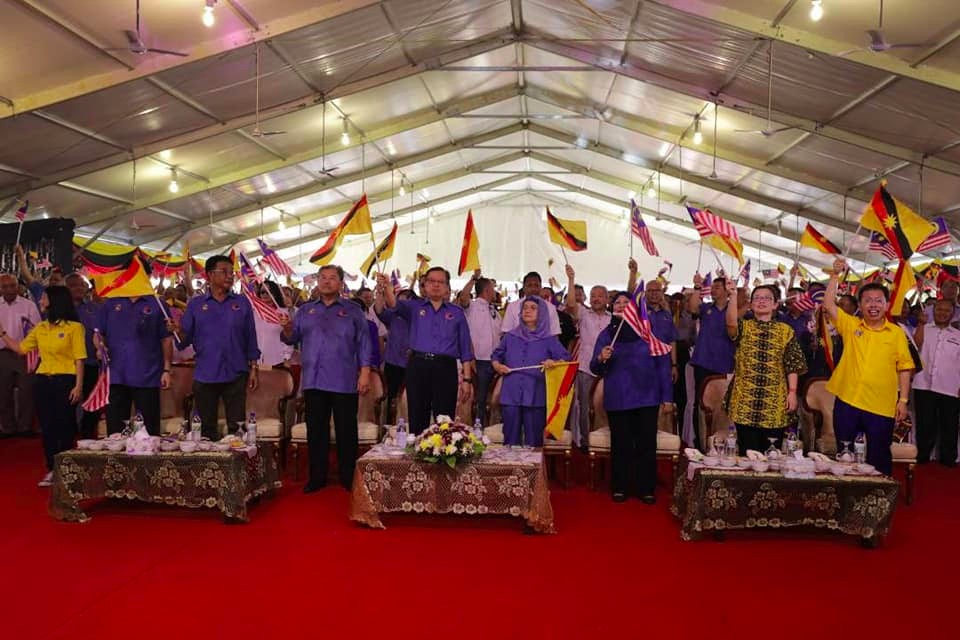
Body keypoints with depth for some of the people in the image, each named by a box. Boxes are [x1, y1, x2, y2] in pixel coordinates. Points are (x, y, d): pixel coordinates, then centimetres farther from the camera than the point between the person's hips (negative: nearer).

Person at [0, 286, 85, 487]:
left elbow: (79, 359, -10)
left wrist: (79, 386, -14)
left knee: (65, 427, 2)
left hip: (65, 381, -6)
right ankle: (52, 470, 19)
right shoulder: (40, 328, 12)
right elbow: (20, 348, 21)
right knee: (47, 427, 9)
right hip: (42, 381, 6)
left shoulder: (74, 327, -7)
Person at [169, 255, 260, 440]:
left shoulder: (242, 303, 6)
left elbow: (250, 338, 6)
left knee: (237, 428, 3)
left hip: (235, 376, 0)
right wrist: (178, 331, -19)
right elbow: (185, 340, 2)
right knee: (206, 430, 8)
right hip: (205, 376, 0)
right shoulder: (195, 304, 5)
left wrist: (253, 369, 2)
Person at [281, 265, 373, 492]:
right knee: (316, 430, 9)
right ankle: (317, 477, 19)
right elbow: (292, 339, 8)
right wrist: (287, 329, -14)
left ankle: (348, 478, 14)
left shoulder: (353, 311, 5)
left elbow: (364, 343, 0)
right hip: (313, 381, 3)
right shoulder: (305, 311, 14)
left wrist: (365, 373, -8)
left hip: (344, 382, -3)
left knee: (346, 431, 3)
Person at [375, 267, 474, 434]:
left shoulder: (456, 312, 11)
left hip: (445, 369, 0)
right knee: (417, 421, 7)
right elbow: (394, 305, -12)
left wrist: (467, 379, 3)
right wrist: (385, 289, -35)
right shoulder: (414, 307, 10)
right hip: (418, 367, 0)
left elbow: (465, 348, 10)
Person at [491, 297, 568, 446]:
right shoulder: (510, 336, 14)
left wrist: (554, 363, -20)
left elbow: (565, 358, 0)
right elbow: (496, 355, 22)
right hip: (511, 395, 2)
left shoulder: (549, 340, 7)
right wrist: (497, 365, 2)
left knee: (533, 441, 2)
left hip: (535, 396, -1)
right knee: (510, 439, 4)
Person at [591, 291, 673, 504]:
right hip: (617, 399, 1)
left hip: (646, 397, 0)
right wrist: (601, 358, -18)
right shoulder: (606, 334, 6)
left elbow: (662, 364, 4)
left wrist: (667, 396, -2)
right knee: (621, 445, 4)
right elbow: (595, 369, 5)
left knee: (646, 444, 2)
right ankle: (619, 488, 14)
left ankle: (646, 489, 11)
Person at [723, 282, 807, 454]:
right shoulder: (743, 326, 4)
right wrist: (733, 295, -31)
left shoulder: (786, 331, 7)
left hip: (775, 404, 1)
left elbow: (792, 365, 4)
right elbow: (731, 323, -21)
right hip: (745, 402, -1)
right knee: (747, 453, 3)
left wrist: (792, 392, -4)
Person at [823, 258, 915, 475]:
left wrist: (903, 400, -1)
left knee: (879, 458, 9)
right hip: (847, 402, 1)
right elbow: (828, 304, -6)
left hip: (882, 407, -1)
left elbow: (904, 368, 3)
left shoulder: (897, 333, 3)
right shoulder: (850, 325, 4)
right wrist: (836, 275, -11)